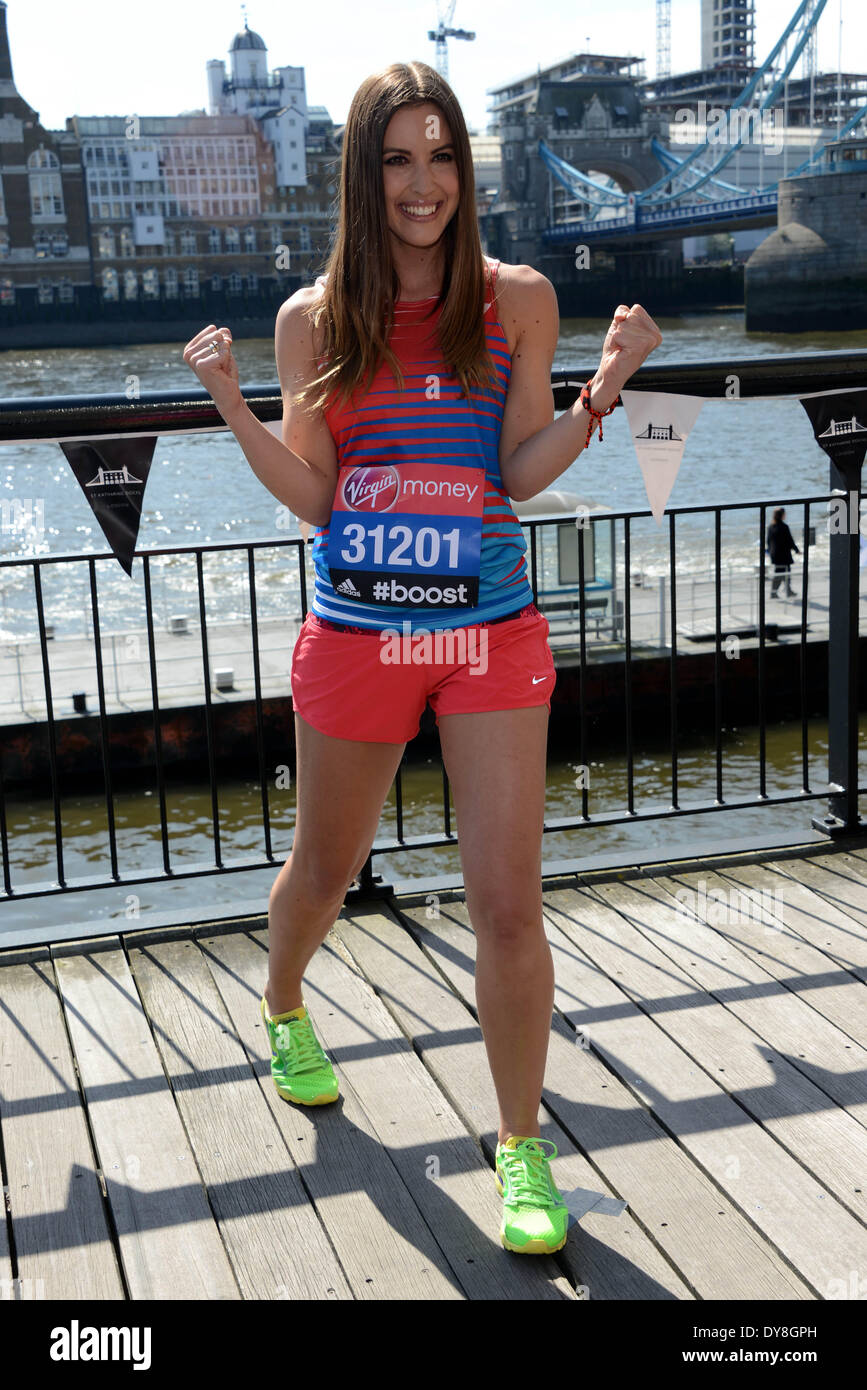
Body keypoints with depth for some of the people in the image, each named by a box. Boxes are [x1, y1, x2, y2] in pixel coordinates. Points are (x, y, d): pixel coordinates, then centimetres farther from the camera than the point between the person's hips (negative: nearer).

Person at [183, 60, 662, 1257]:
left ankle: (522, 1149, 16)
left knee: (508, 902, -3)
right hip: (355, 632, 1)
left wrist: (605, 387, -16)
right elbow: (312, 498, 1)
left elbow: (521, 472, -3)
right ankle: (283, 1011, 52)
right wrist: (232, 404, -11)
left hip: (493, 631, -1)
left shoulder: (517, 299, 0)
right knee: (325, 868, 19)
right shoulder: (316, 318, 1)